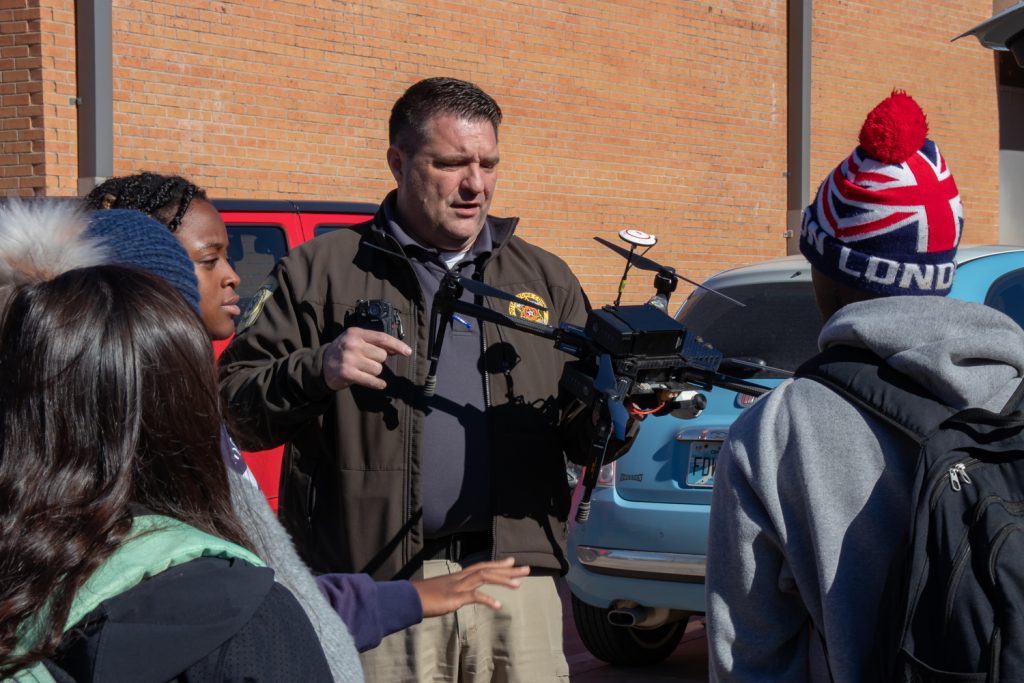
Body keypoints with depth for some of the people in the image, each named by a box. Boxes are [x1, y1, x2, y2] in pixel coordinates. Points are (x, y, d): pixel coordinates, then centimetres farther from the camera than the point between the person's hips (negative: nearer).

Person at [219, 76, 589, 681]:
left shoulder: (544, 279, 18)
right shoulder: (322, 271, 7)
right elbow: (234, 399, 3)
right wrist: (316, 374, -15)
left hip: (517, 582, 3)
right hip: (372, 589, -3)